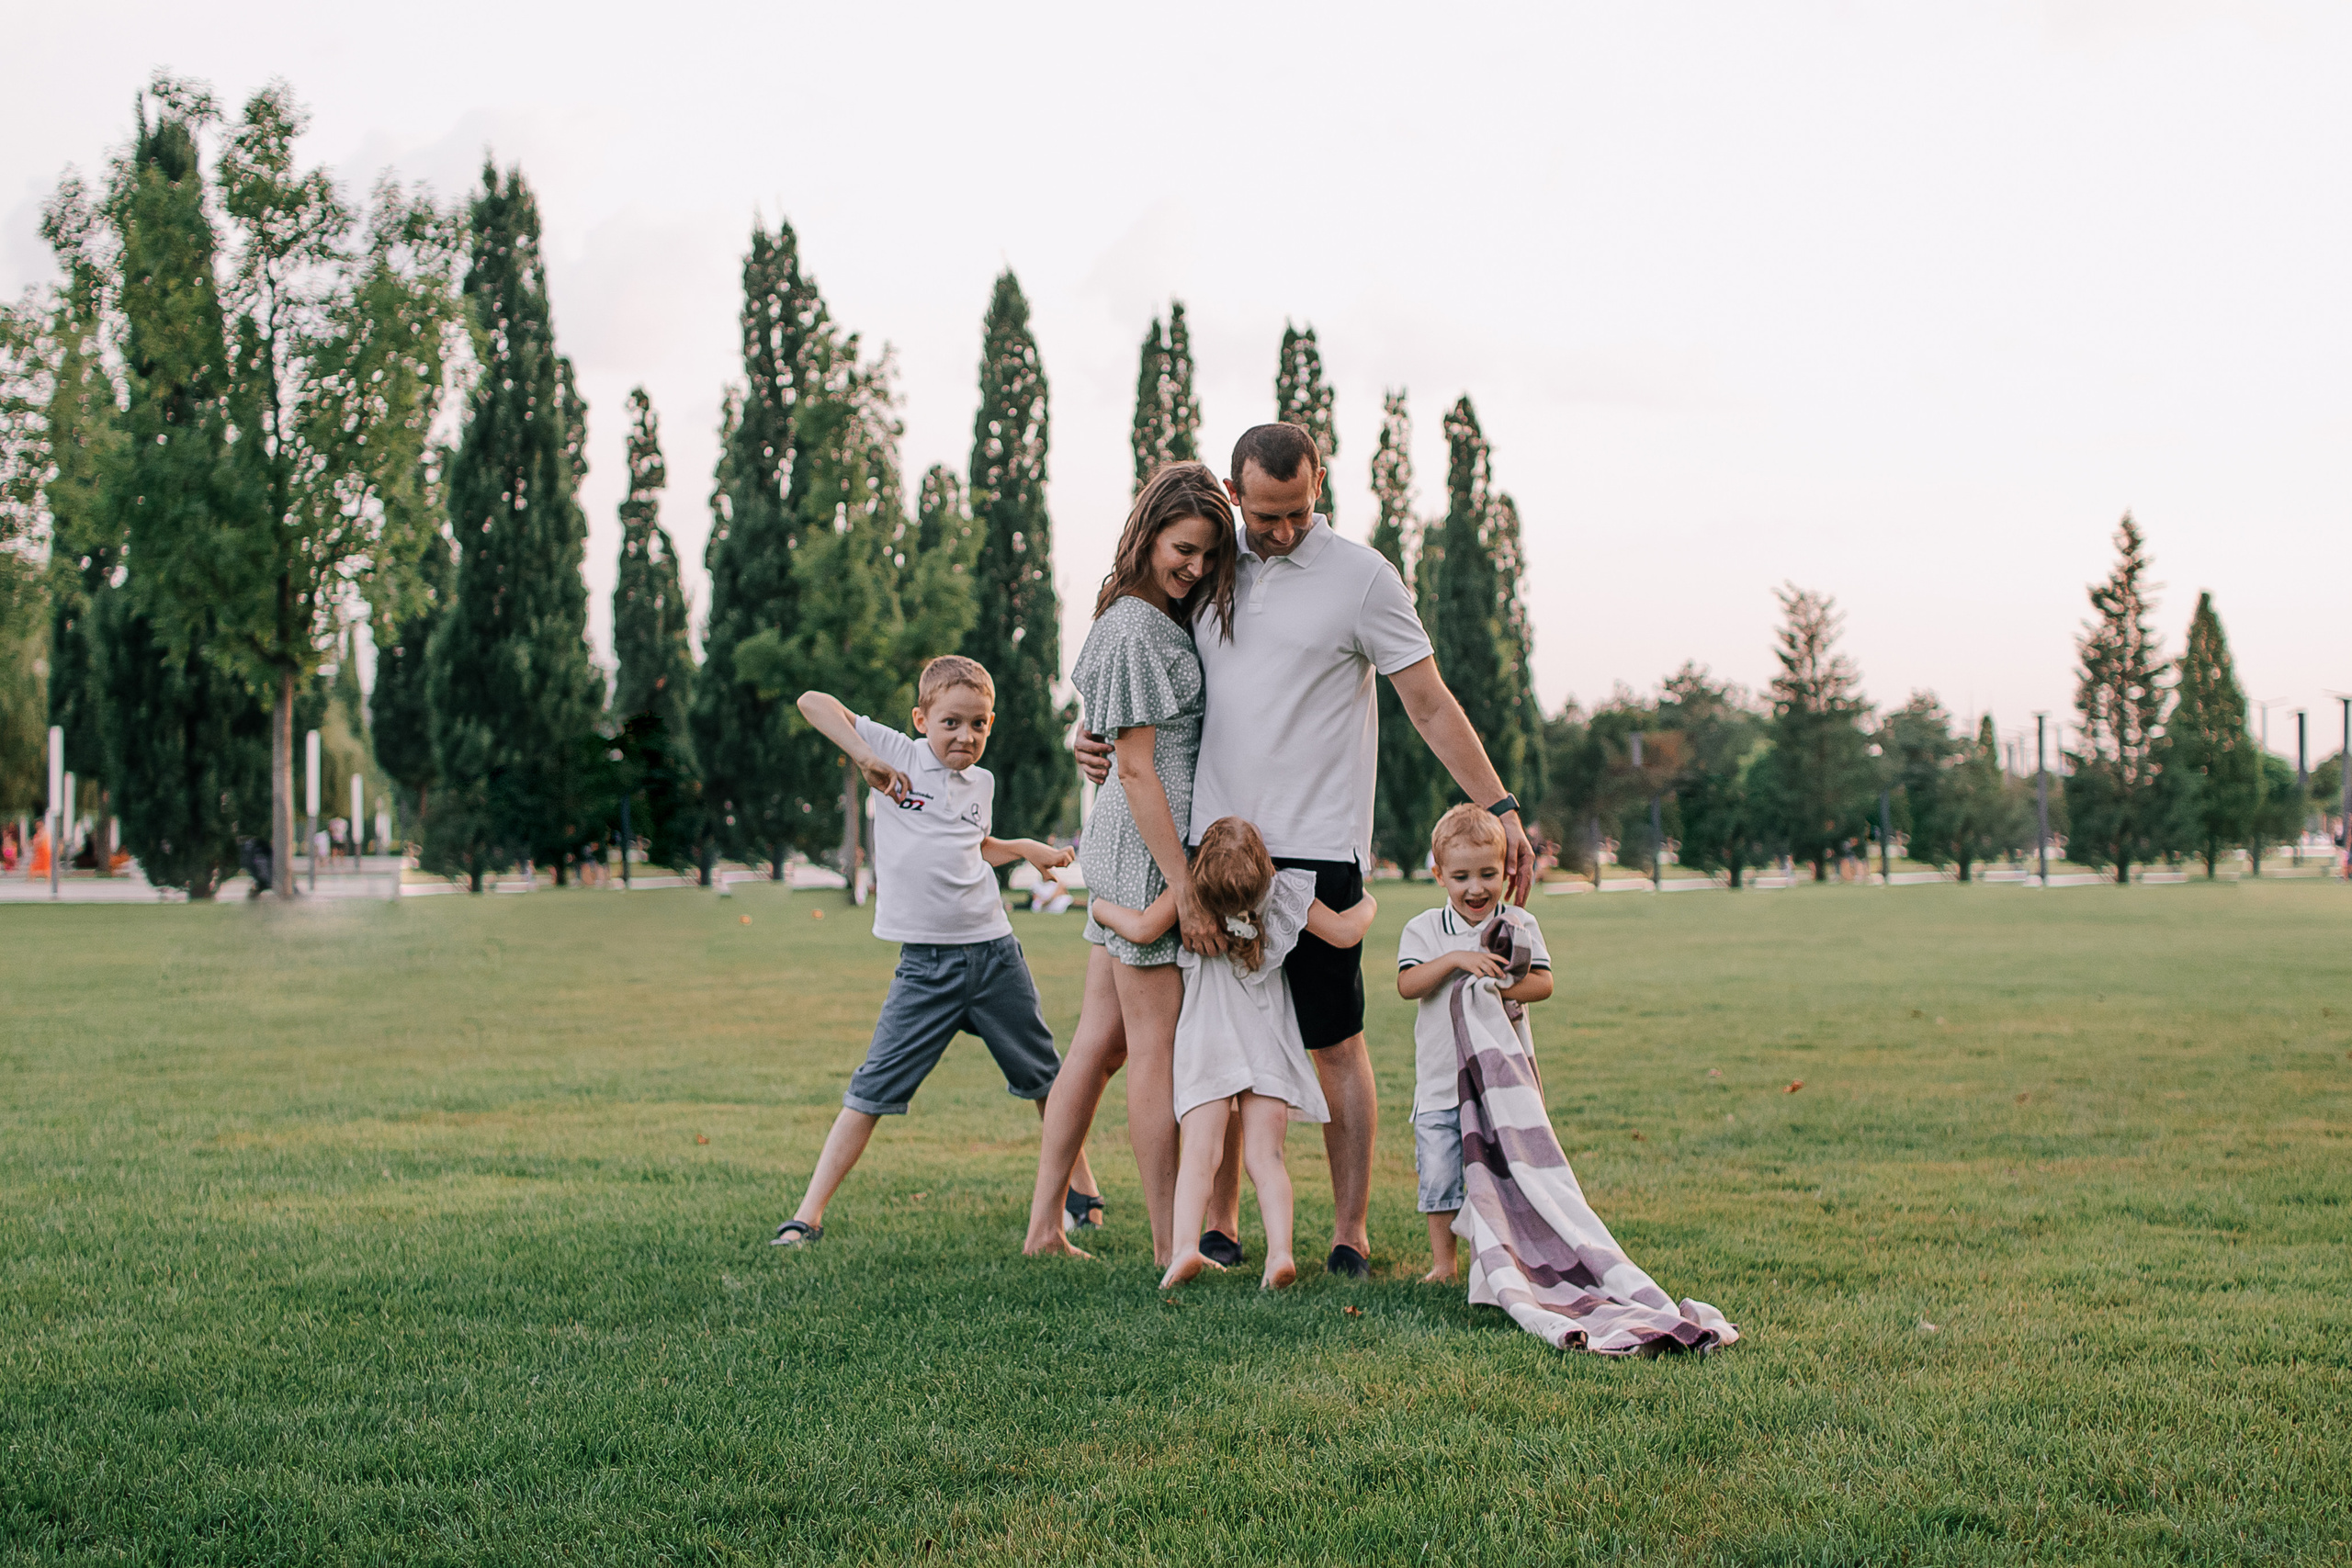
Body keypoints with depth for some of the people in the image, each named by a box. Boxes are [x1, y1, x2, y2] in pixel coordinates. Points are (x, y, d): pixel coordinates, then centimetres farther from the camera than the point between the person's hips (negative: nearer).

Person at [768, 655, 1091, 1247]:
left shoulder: (981, 782, 12)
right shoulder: (900, 754, -3)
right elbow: (813, 702, -8)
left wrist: (1027, 848, 20)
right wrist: (864, 755, -17)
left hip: (993, 952, 4)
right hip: (925, 964, -4)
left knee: (1045, 1078, 14)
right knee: (874, 1088, -8)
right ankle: (809, 1214, -5)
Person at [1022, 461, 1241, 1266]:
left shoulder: (1166, 621, 14)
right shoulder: (1133, 631, -15)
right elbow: (1138, 768, -18)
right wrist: (1183, 884, -19)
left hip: (1123, 847, 9)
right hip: (1145, 847, -9)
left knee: (1100, 1038, 10)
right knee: (1156, 1046, -3)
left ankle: (1045, 1223, 14)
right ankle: (1170, 1241, 3)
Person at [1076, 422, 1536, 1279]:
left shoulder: (1360, 575, -3)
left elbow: (1430, 703, -3)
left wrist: (1499, 807, -9)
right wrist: (1106, 742, 5)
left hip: (1316, 851, -4)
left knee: (1335, 1044, 0)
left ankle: (1350, 1233, 7)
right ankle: (1219, 1224, 16)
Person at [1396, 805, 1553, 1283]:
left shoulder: (1519, 925, 4)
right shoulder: (1424, 929, 2)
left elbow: (1543, 984, -5)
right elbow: (1407, 985, -11)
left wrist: (1496, 986, -21)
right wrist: (1456, 960, -22)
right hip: (1441, 1081, 0)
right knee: (1439, 1175, 1)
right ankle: (1442, 1262, 13)